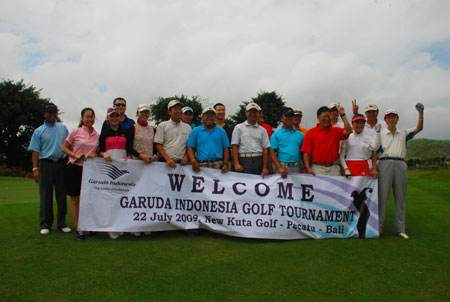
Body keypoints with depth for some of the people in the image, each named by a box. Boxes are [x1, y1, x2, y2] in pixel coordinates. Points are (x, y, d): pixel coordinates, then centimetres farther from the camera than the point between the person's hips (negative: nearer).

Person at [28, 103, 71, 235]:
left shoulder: (63, 128, 13)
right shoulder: (39, 131, 5)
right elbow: (35, 151, 0)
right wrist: (35, 168, -8)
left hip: (61, 164, 2)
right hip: (46, 164, -2)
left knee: (62, 195, 5)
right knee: (46, 196, 2)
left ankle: (62, 223, 15)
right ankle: (45, 224, 12)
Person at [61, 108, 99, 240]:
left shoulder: (97, 135, 7)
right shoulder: (76, 132, 0)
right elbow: (64, 148, 3)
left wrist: (95, 155, -7)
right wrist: (76, 155, -12)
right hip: (74, 168, -2)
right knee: (74, 199, 3)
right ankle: (78, 228, 11)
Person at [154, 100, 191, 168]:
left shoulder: (187, 127, 13)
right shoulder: (162, 126, 6)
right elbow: (158, 144, -1)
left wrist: (186, 157, -4)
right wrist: (167, 159, -12)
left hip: (181, 162, 2)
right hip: (164, 161, -2)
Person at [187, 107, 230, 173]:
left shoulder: (221, 131, 13)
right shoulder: (195, 131, 11)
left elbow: (226, 148, 10)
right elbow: (190, 147, 4)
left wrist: (225, 164, -2)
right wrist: (193, 161, -12)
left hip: (218, 165, 1)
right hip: (201, 165, -1)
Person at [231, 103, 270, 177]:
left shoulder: (262, 130, 14)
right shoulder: (239, 128, 8)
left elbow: (265, 149, 9)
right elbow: (234, 146, 1)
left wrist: (265, 168, 1)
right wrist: (236, 164, -10)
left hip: (259, 160, 2)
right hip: (244, 160, -2)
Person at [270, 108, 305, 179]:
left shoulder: (300, 135, 13)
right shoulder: (276, 135, 3)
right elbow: (272, 153, -3)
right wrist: (280, 168, -15)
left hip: (297, 167, 3)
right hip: (283, 167, -3)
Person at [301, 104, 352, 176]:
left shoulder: (336, 131, 10)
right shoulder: (311, 132, 2)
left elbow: (348, 131, -10)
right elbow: (306, 153, -2)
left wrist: (342, 114, -7)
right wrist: (308, 169, -12)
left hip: (334, 169, 2)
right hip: (317, 169, -2)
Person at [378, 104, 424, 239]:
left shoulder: (404, 134, 19)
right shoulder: (380, 134, 12)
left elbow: (419, 128, 6)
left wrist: (420, 112, -5)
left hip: (400, 165, 3)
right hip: (385, 164, -3)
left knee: (400, 197, 4)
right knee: (382, 196, -6)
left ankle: (399, 228, 12)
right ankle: (377, 227, -1)